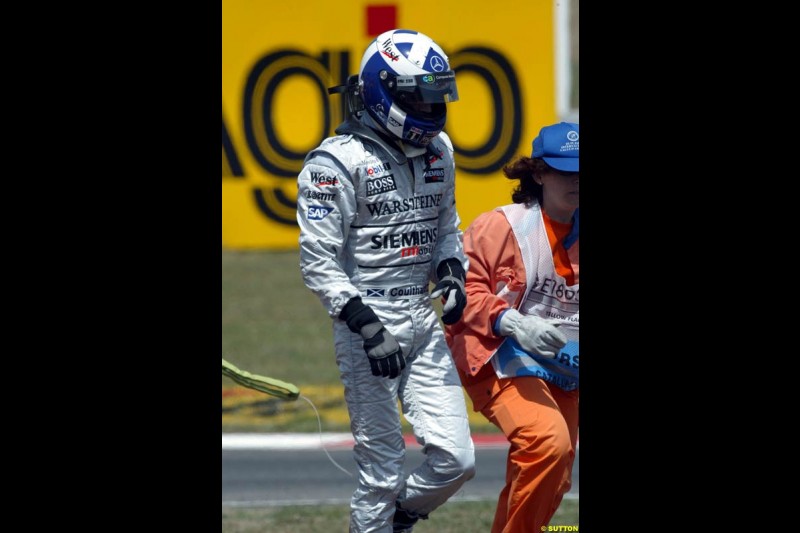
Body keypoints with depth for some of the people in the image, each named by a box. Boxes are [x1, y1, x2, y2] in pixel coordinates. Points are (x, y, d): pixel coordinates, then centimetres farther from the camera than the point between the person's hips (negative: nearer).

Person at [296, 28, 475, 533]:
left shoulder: (437, 151, 10)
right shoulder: (339, 161, -12)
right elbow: (319, 260, -13)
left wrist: (451, 272, 3)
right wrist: (366, 325, -20)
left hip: (424, 323, 6)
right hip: (367, 326, -6)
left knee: (457, 460, -1)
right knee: (383, 472, -4)